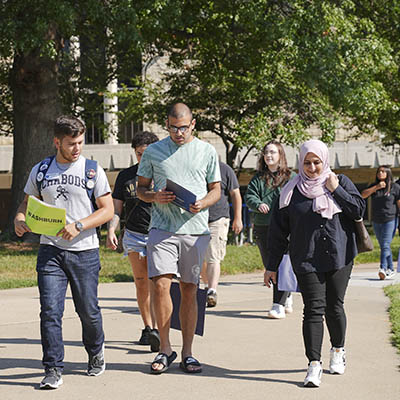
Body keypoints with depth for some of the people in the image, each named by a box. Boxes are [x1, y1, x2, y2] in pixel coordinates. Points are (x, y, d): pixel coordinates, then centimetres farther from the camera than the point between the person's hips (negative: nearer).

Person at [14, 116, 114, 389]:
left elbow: (108, 210, -1)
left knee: (88, 310, 6)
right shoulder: (40, 171, 9)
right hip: (50, 251, 1)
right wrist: (20, 219, -7)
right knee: (50, 310, -8)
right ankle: (53, 370, -3)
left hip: (85, 252, -1)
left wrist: (78, 226, -16)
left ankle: (96, 352, 34)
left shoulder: (93, 171, 1)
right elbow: (27, 203, 17)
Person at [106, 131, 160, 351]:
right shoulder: (125, 176, 9)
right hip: (134, 235, 3)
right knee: (141, 284, 4)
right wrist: (111, 230, -6)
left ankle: (157, 330, -22)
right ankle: (147, 327, 16)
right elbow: (116, 208, 10)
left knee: (156, 283, -15)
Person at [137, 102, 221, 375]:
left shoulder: (207, 151, 10)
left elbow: (216, 189, 14)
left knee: (189, 290, 4)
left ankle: (188, 352, 12)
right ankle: (165, 349, 1)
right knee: (161, 286, -12)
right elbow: (141, 188, 13)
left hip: (195, 229, 1)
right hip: (162, 228, -1)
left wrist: (203, 203, -8)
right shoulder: (153, 151, 9)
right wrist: (155, 196, -9)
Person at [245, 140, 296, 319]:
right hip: (262, 228, 4)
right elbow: (249, 196, 4)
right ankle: (287, 297, 28)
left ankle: (279, 305, -9)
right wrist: (258, 205, -17)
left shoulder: (291, 177, 4)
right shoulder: (258, 178, 14)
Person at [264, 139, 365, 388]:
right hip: (307, 260, -1)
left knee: (335, 306, 6)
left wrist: (336, 190, -11)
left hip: (340, 256, 1)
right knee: (314, 309, -9)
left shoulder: (341, 182, 6)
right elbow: (278, 231, 5)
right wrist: (272, 266, 5)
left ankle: (338, 351, 31)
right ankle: (314, 365, -10)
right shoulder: (292, 191, 3)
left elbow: (359, 210, -3)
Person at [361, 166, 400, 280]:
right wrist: (376, 187, -12)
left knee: (385, 245, -16)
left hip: (390, 220, -5)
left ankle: (383, 268, -25)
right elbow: (362, 195, -3)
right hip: (376, 222, 5)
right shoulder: (373, 186, 11)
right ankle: (390, 269, 17)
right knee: (383, 246, 10)